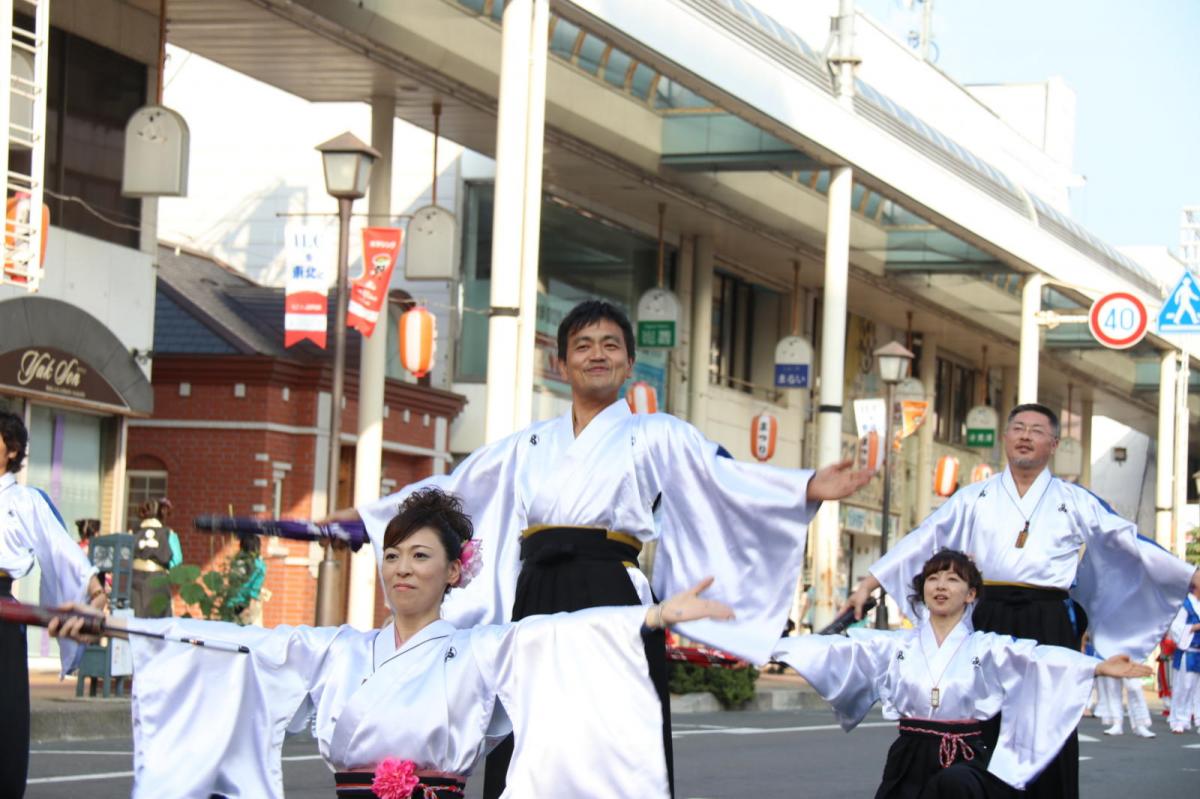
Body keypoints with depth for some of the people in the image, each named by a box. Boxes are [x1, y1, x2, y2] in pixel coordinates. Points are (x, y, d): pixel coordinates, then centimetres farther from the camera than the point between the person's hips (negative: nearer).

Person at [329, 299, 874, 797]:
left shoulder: (657, 437, 8)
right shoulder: (527, 446, 19)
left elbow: (727, 478, -6)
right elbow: (449, 490, 27)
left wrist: (809, 489, -21)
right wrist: (365, 515, 30)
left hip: (612, 601, -4)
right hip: (536, 605, 4)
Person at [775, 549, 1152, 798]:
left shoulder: (988, 647, 3)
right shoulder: (896, 645, 11)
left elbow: (1036, 657, -12)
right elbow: (837, 650, 6)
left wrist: (1099, 666, -29)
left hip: (970, 762, -3)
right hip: (911, 760, 3)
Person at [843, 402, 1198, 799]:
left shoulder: (1075, 501, 11)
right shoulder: (973, 498, 12)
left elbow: (1130, 543, 11)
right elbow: (921, 542, 9)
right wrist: (868, 584, 3)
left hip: (1049, 626, -1)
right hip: (991, 621, 1)